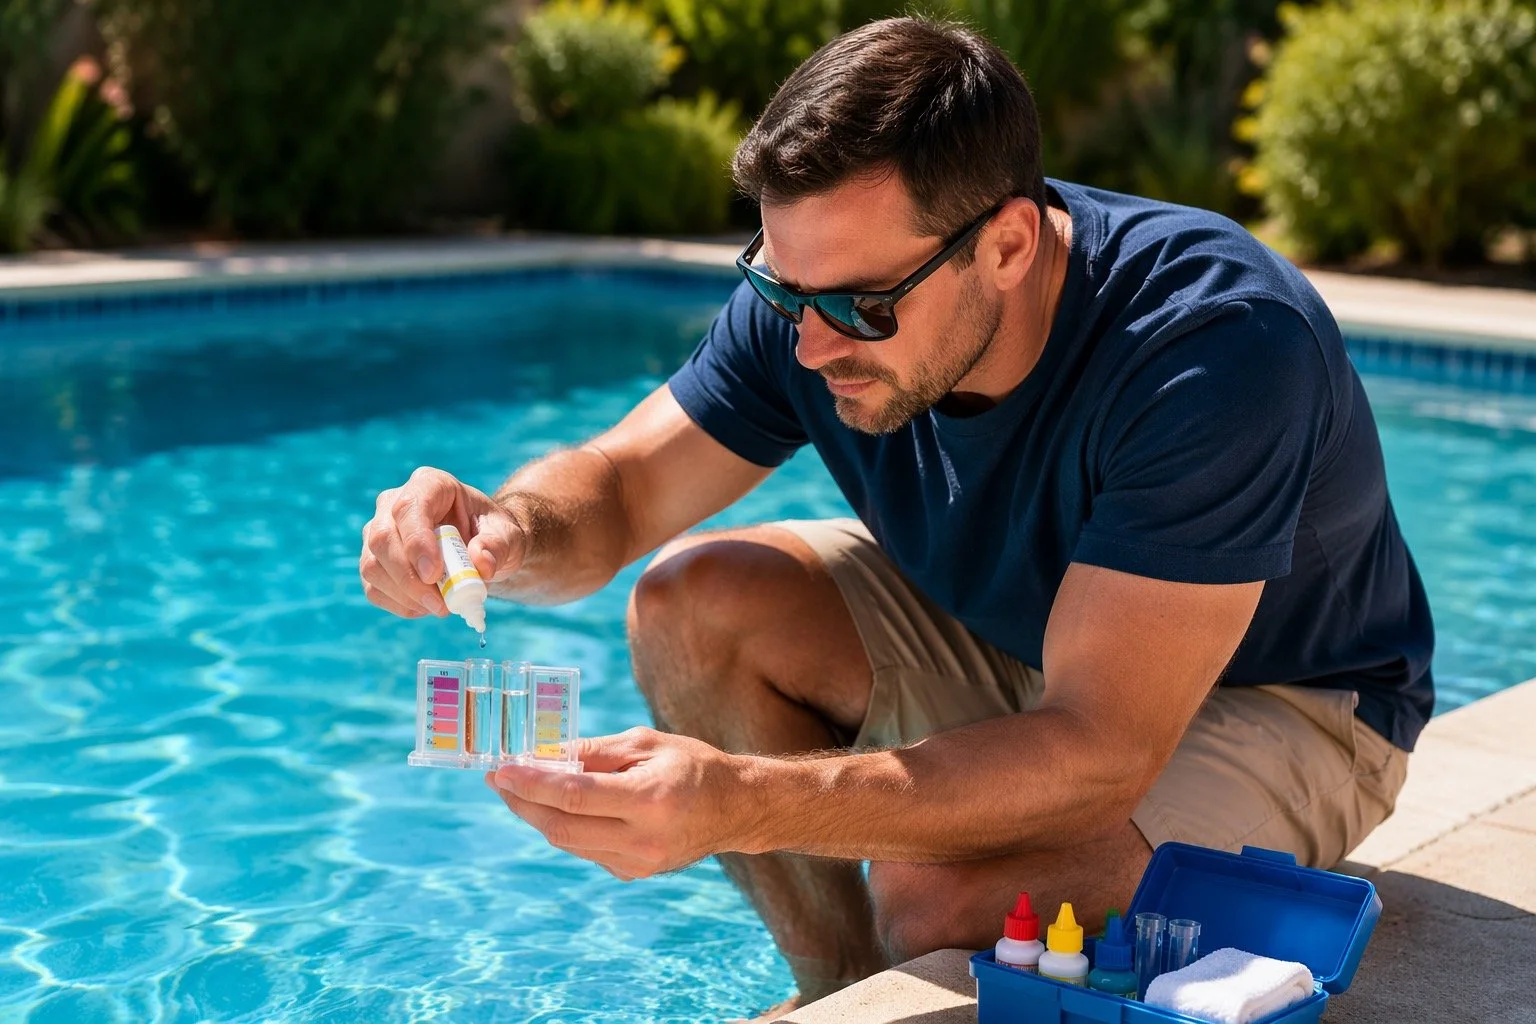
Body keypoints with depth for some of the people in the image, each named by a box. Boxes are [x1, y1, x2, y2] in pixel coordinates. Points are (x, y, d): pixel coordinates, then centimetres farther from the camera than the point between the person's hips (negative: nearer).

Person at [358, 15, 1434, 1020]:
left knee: (940, 897, -33)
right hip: (1016, 632, 6)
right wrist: (509, 525, -34)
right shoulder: (824, 288, -18)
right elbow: (621, 483, -8)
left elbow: (1098, 752, -41)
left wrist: (740, 803, -52)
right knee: (694, 604, -11)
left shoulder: (1216, 343, -37)